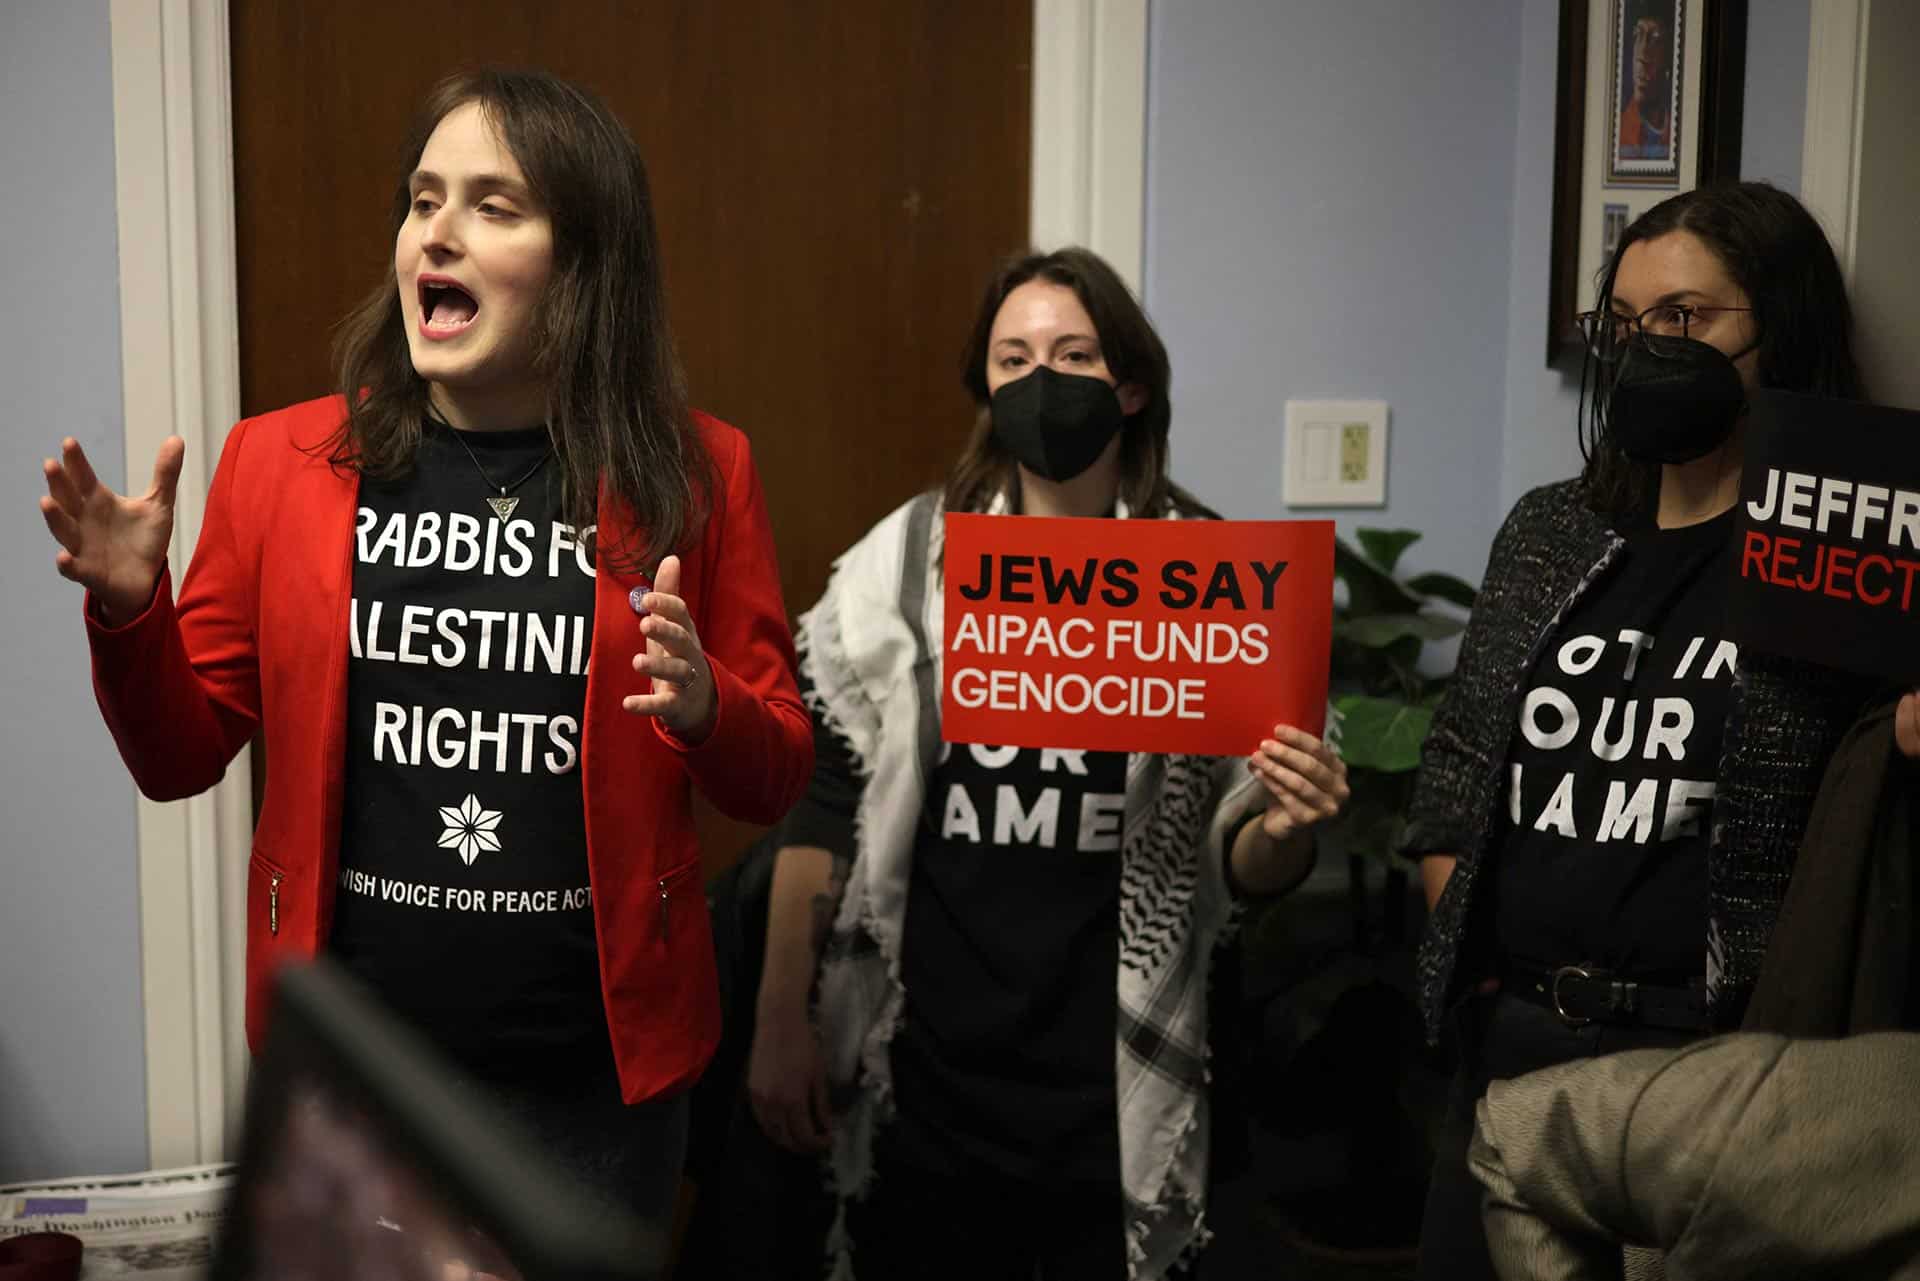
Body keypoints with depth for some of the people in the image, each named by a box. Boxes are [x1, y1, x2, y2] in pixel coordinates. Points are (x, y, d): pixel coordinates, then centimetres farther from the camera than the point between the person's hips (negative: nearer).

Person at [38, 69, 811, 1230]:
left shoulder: (694, 473, -5)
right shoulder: (281, 462, -2)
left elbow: (778, 779, 1)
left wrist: (703, 707, -20)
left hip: (599, 1071, -1)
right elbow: (182, 760, 5)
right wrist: (128, 614, -12)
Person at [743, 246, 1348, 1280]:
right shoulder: (902, 563, -1)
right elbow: (825, 804, 2)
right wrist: (779, 1021, -1)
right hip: (922, 1077, 0)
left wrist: (1282, 829, -19)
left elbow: (1242, 865, 3)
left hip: (1119, 1088, 0)